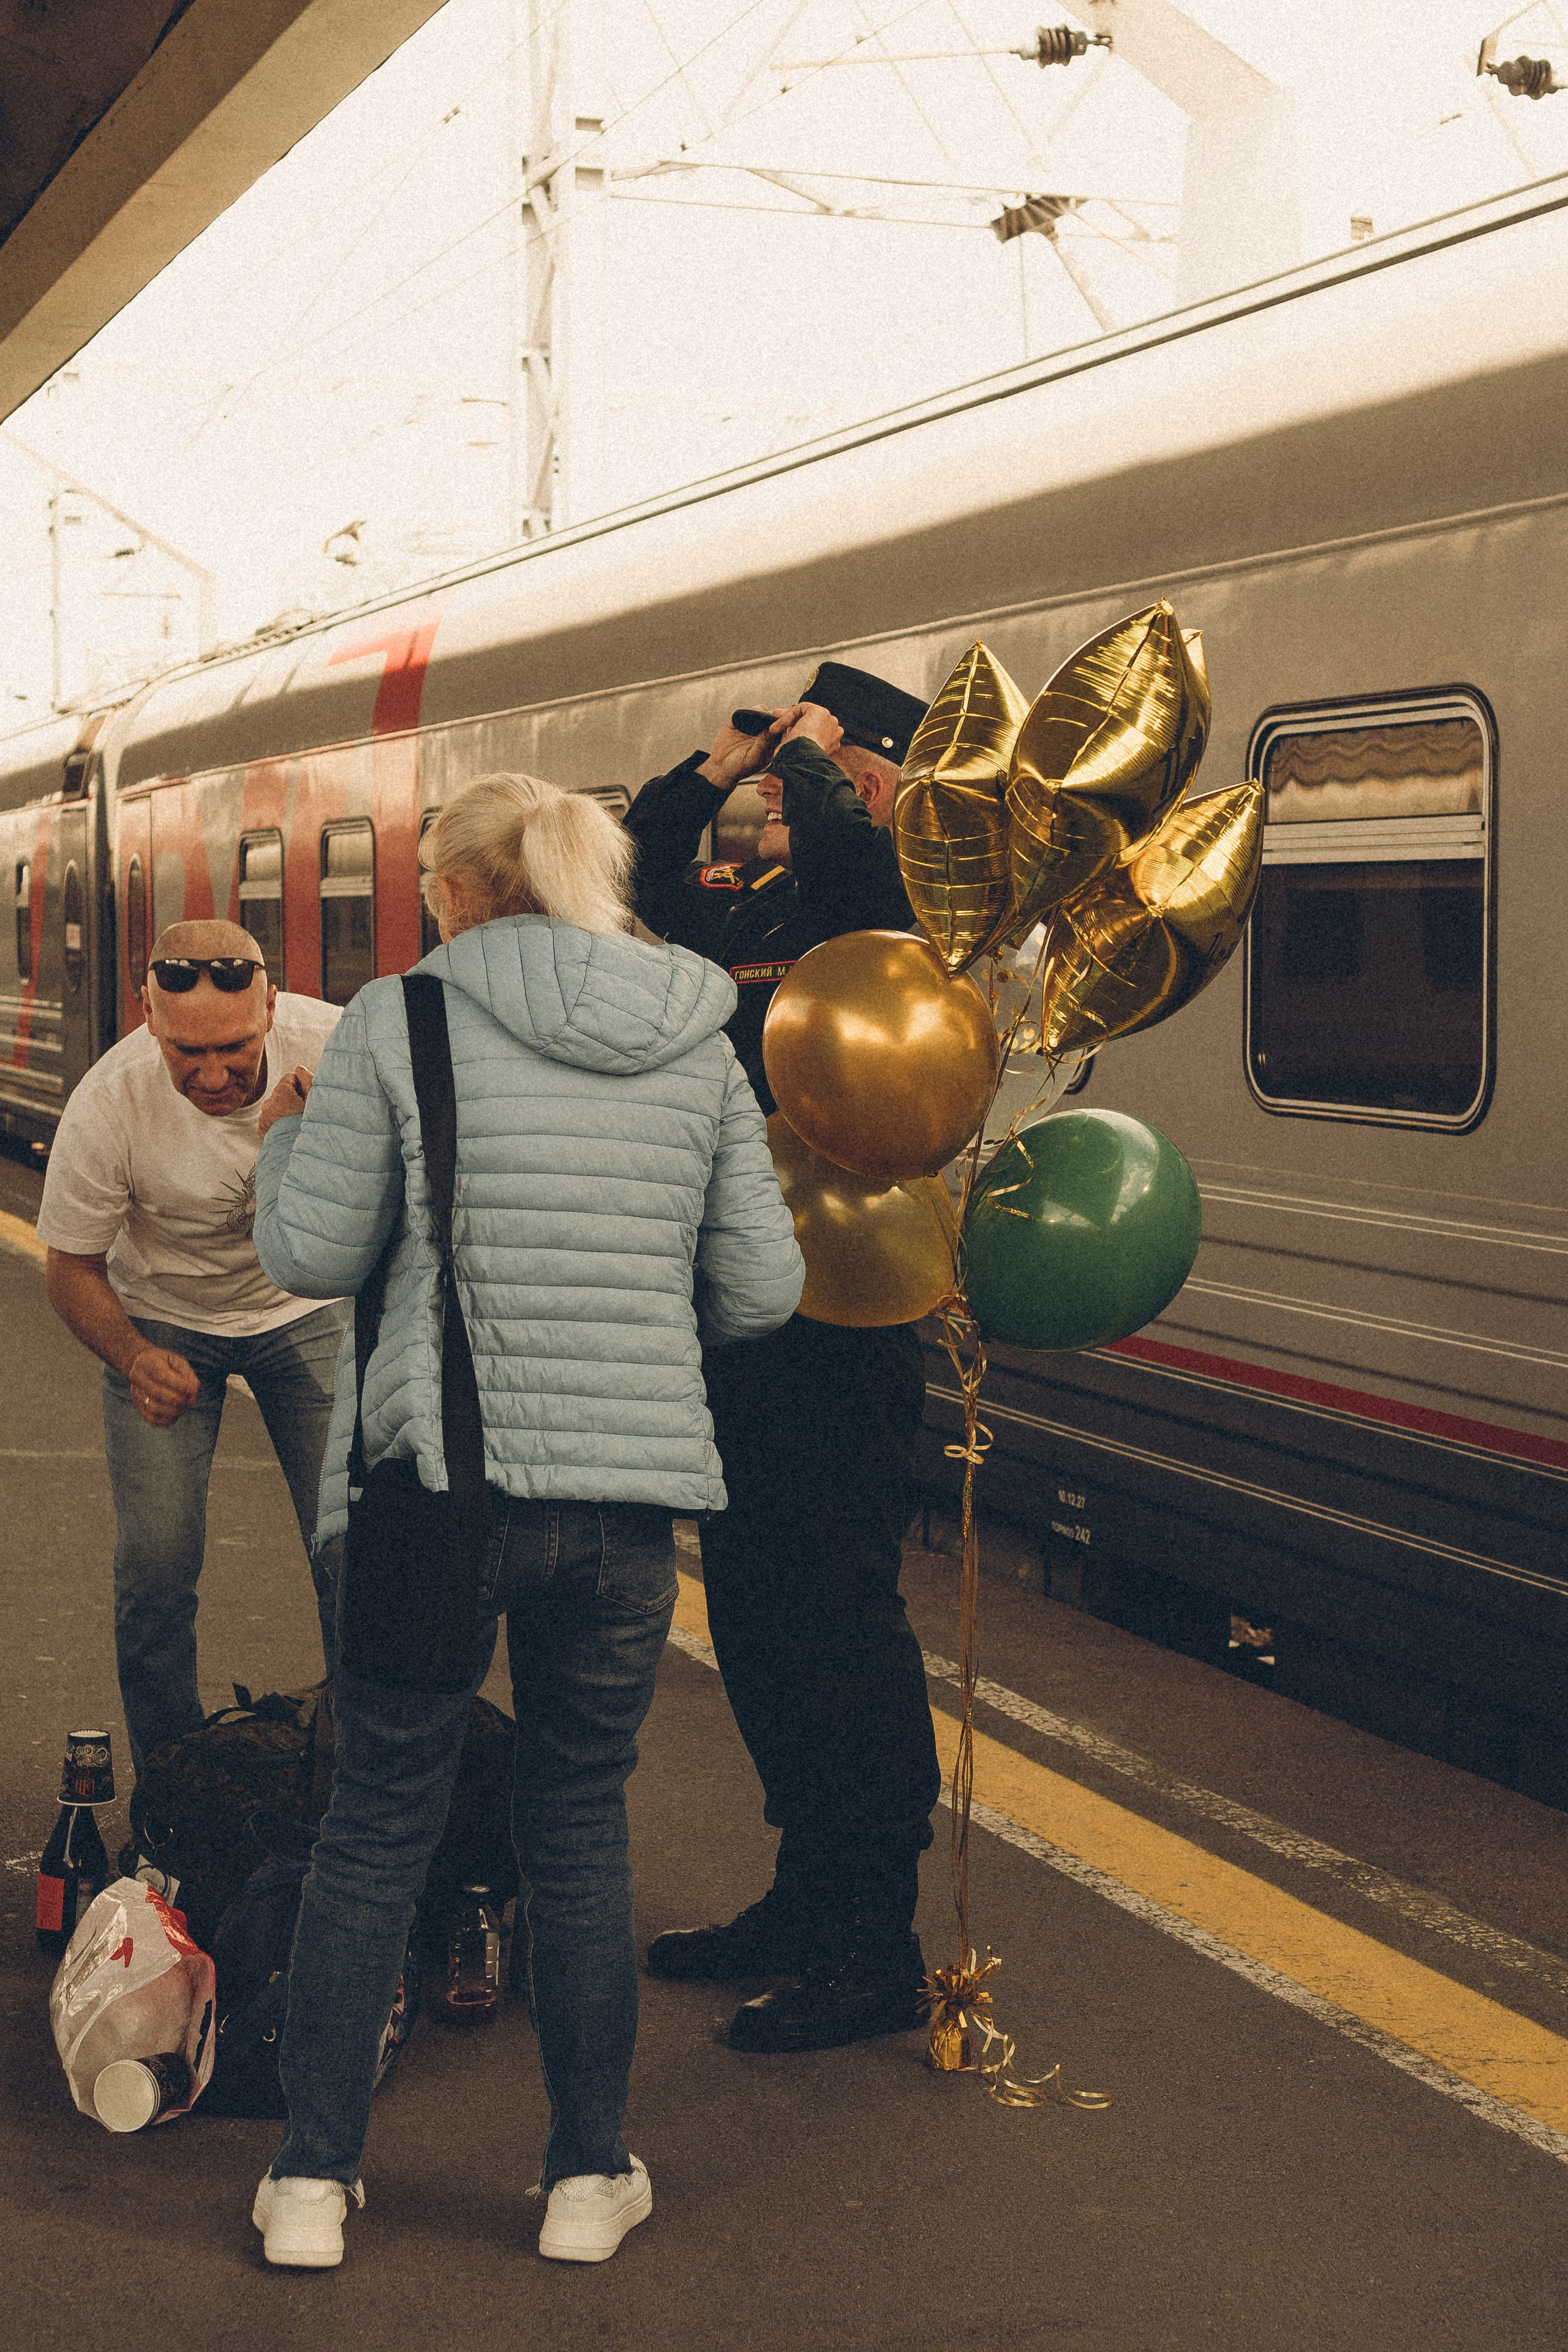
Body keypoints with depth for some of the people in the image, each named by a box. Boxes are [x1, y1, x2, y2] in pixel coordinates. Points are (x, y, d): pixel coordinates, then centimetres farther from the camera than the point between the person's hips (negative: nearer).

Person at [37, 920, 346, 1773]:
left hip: (306, 1308, 1)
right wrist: (135, 1359, -32)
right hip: (162, 1321, -1)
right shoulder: (107, 1106, -30)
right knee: (154, 1566, -9)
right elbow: (73, 1271, -15)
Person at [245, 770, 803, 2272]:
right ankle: (588, 2180, 22)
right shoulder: (698, 1043, 4)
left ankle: (312, 2181, 17)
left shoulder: (397, 1023, -6)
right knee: (581, 1832, 15)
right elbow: (762, 1289, 4)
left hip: (439, 1479, -2)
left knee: (377, 1827, 11)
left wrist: (286, 1137, 14)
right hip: (630, 1491, 2)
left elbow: (311, 1253, -5)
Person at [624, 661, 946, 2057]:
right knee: (755, 1616, 16)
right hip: (740, 1324, 9)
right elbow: (645, 868, 25)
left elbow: (830, 842, -33)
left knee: (843, 1625, -4)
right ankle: (808, 1902, 30)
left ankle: (878, 1955, 6)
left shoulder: (897, 911, -12)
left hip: (841, 1337, -9)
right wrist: (723, 760, 10)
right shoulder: (757, 912, 13)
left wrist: (805, 748, -14)